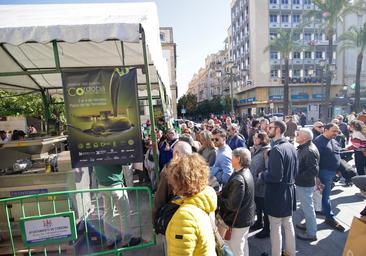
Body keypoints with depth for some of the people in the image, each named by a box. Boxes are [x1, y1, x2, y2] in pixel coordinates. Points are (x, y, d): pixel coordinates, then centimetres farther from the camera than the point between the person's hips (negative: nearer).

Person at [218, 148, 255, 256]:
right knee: (243, 246, 26)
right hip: (245, 217, 9)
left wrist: (218, 198, -15)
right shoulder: (246, 172, 0)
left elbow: (233, 205, -28)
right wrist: (222, 193, -2)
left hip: (237, 221, -9)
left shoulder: (239, 179, -30)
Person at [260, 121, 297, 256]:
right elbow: (295, 170, 13)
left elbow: (275, 176, -27)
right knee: (288, 224, 23)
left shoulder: (276, 149, -25)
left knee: (275, 228, 8)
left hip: (277, 193, -9)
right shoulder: (291, 146, 3)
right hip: (289, 190, 9)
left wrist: (262, 174, -11)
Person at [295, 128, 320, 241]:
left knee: (308, 208, 6)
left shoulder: (310, 151, -25)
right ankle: (308, 224, 43)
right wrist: (297, 177, 6)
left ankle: (311, 233, 21)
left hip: (305, 185, -10)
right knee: (306, 206, 24)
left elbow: (313, 171, -29)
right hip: (302, 183, 10)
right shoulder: (303, 148, 5)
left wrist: (298, 177, -23)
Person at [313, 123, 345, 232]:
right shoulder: (318, 141, -18)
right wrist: (317, 175, -21)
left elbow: (337, 155, 22)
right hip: (324, 172, -8)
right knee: (326, 195, 1)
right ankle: (330, 218, 10)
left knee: (326, 194, 20)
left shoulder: (334, 141, 11)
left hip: (333, 171, 8)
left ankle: (323, 209, 36)